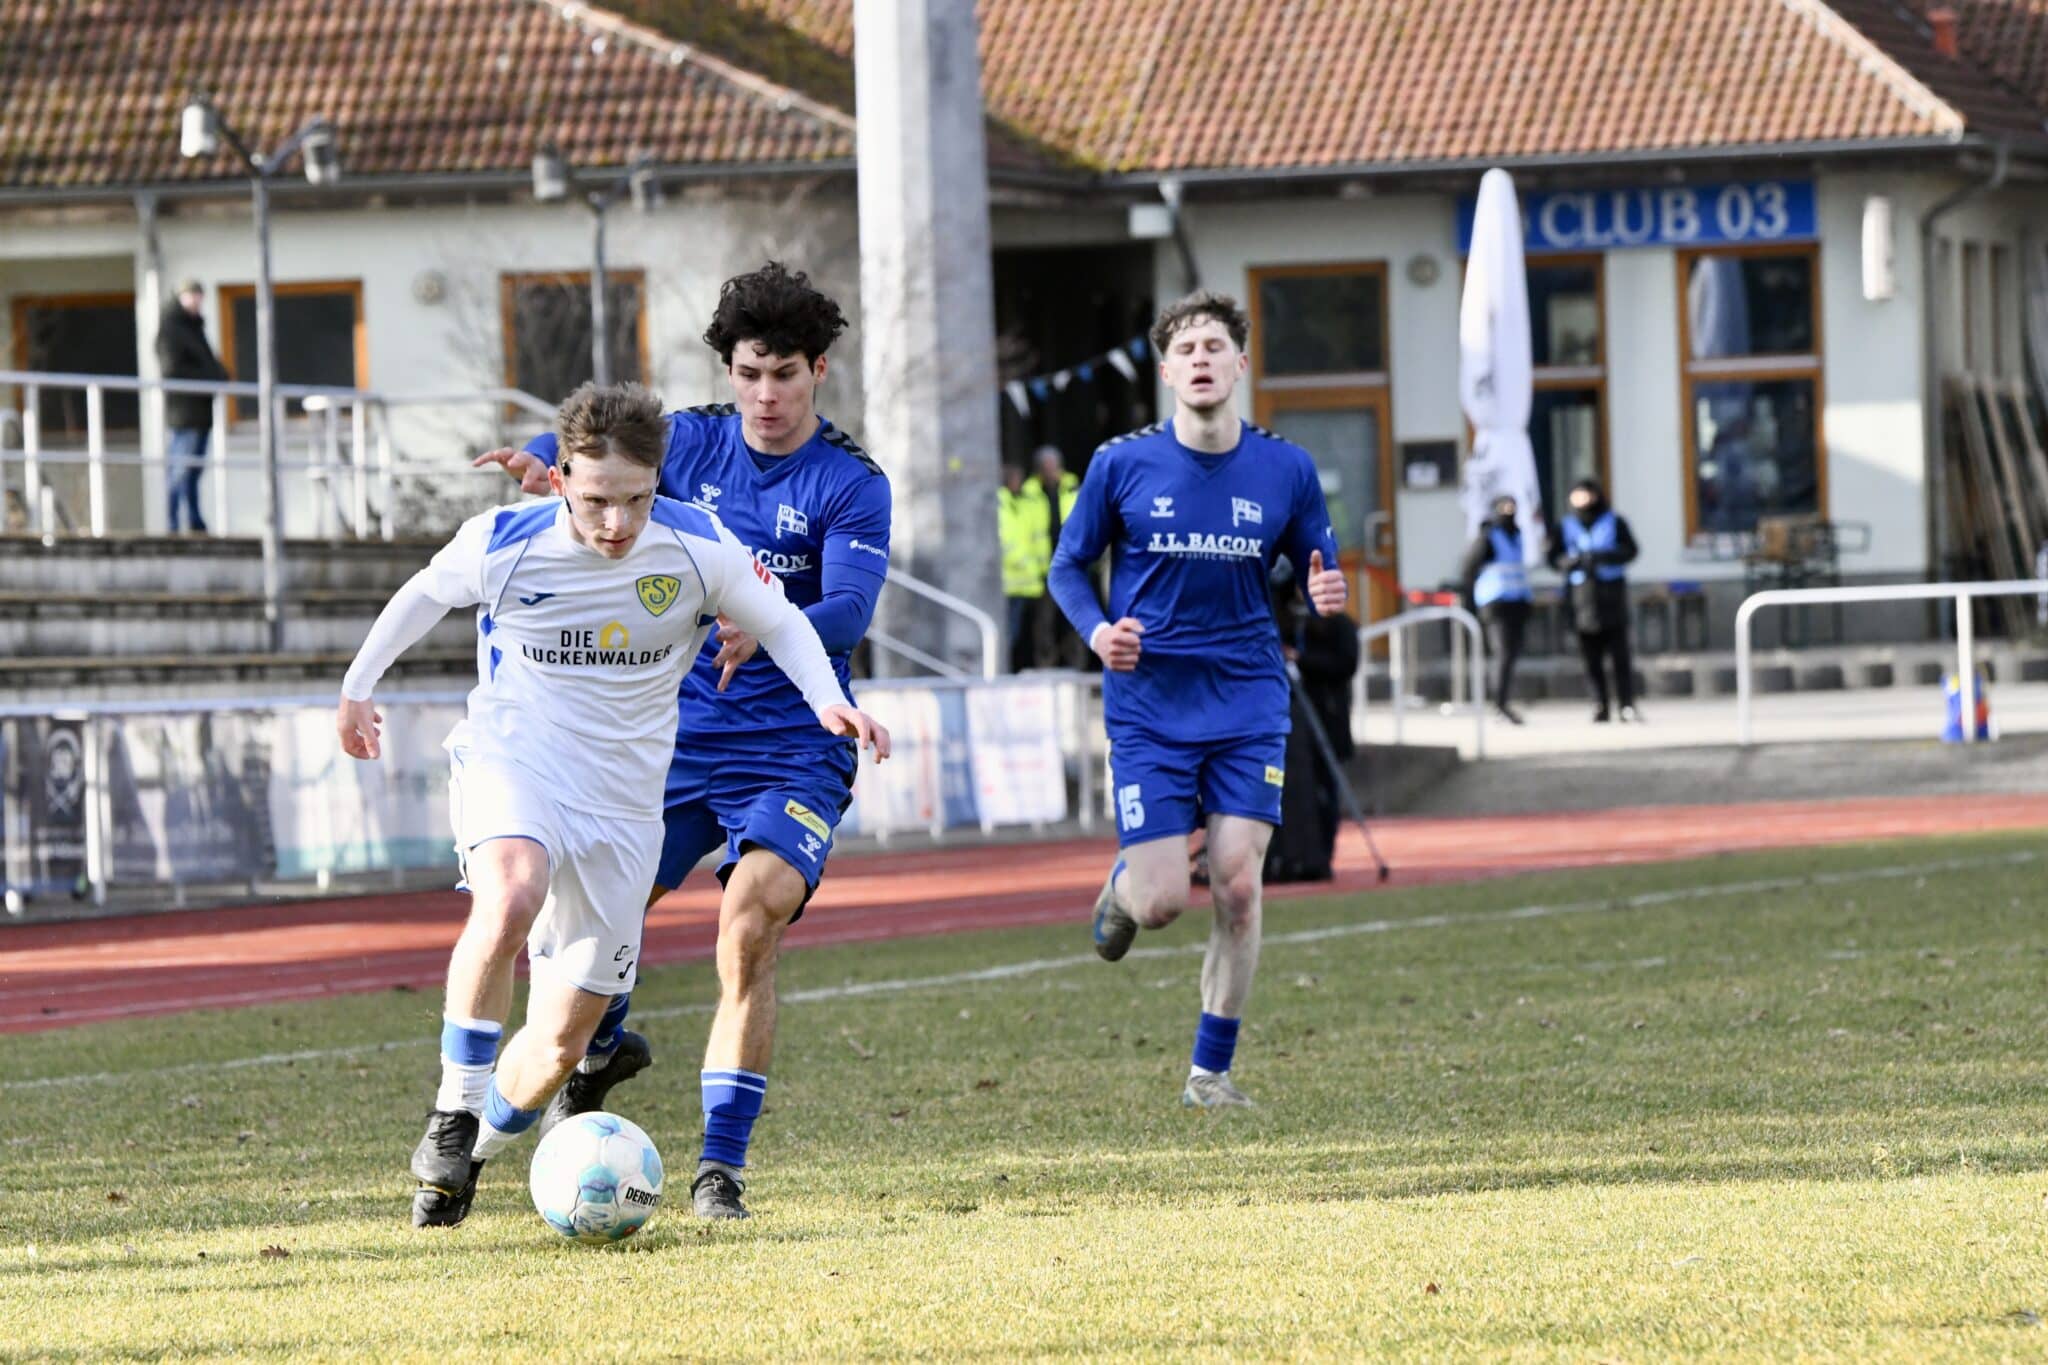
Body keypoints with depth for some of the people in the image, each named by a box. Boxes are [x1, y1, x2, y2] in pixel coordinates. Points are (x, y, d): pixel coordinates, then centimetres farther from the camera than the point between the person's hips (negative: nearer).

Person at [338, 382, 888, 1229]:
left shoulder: (699, 549, -9)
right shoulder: (504, 543, -11)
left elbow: (780, 623, 7)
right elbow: (427, 595, 10)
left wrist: (829, 701, -10)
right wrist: (358, 686, 20)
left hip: (621, 799, 2)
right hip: (510, 760, -2)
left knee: (562, 1039, 2)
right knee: (512, 896, -37)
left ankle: (466, 1158, 27)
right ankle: (455, 1110, -26)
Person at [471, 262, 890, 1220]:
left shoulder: (852, 488, -7)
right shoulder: (691, 444, 5)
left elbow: (849, 610, -21)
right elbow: (587, 451, 2)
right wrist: (541, 463, -23)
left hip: (791, 757, -4)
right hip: (674, 738, 4)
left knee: (748, 930, -23)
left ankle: (721, 1166, -15)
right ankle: (604, 1046, 37)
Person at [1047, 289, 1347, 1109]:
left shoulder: (1286, 470, 1)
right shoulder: (1122, 465, -4)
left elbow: (1317, 572, 10)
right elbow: (1067, 566, 6)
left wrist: (1327, 595, -14)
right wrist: (1098, 631, -14)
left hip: (1249, 706, 1)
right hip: (1149, 708, -1)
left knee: (1238, 887, -9)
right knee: (1162, 903, -7)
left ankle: (1211, 1070, 5)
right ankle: (1122, 886, 33)